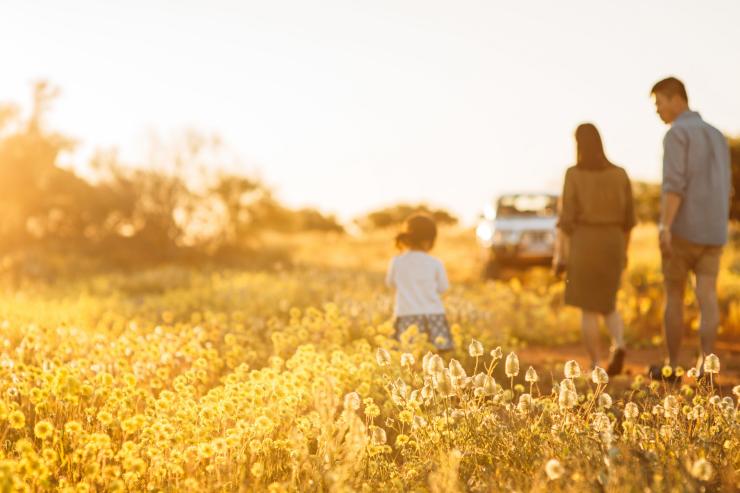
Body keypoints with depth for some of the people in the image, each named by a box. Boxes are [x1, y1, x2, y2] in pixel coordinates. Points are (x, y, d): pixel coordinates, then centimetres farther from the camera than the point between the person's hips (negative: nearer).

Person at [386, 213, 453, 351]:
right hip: (433, 314, 0)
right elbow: (443, 287, 11)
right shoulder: (436, 264, -2)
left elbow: (390, 283, 16)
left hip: (406, 315, 0)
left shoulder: (396, 262, -1)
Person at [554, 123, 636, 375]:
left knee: (588, 309, 6)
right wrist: (624, 249, 19)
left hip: (584, 245, -3)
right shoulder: (620, 174, 4)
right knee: (607, 305, 18)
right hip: (612, 245, 4)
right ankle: (618, 346, -8)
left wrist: (559, 254, -5)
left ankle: (596, 366, 5)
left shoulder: (574, 174, -8)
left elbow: (566, 218, -11)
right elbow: (628, 218, 7)